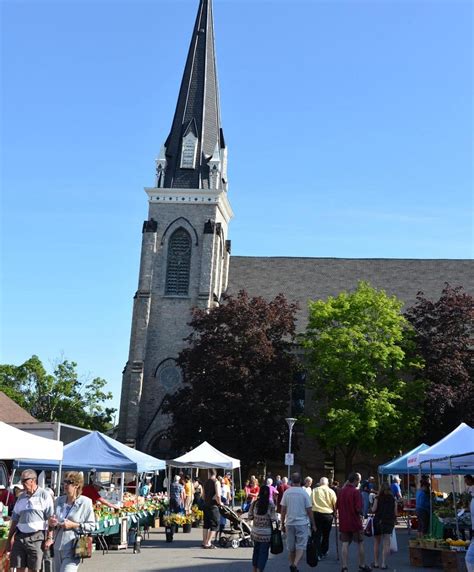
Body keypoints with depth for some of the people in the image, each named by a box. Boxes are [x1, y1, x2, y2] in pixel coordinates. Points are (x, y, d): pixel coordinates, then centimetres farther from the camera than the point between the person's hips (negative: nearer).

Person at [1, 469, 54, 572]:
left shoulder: (44, 495, -4)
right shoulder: (21, 497, 14)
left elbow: (51, 519, -8)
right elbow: (15, 519, 18)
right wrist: (9, 539, 16)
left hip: (36, 537, -5)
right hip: (20, 536, 5)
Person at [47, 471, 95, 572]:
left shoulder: (85, 502, -7)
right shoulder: (59, 500, 11)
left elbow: (91, 526, -6)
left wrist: (73, 525, -15)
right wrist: (52, 523, 1)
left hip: (73, 549, -6)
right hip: (58, 547, 7)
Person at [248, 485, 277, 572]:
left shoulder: (254, 503, -3)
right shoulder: (271, 504, -13)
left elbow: (250, 517, 1)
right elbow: (273, 519, -12)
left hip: (255, 531, 4)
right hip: (266, 533, -4)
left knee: (256, 550, 18)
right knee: (263, 552, 4)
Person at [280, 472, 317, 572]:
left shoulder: (286, 492, -1)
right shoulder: (304, 493, -7)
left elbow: (283, 510, 1)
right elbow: (309, 510, -5)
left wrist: (282, 524, 10)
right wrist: (313, 524, 4)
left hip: (289, 523, 3)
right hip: (302, 523, -3)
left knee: (291, 547, 14)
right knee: (301, 545, 0)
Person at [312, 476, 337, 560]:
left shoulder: (314, 490, 3)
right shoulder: (331, 491, 0)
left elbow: (310, 502, 3)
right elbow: (335, 504, 2)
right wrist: (334, 512, 18)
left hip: (316, 513, 0)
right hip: (328, 514, 0)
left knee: (317, 534, 4)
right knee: (326, 535, 15)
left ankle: (318, 554, -1)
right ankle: (324, 552, 23)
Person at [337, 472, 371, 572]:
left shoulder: (341, 491, 4)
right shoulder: (356, 491, -14)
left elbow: (337, 506, 9)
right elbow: (358, 508, -19)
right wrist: (360, 513, 1)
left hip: (343, 522, 5)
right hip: (355, 522, -5)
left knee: (345, 545, 5)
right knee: (360, 544, 11)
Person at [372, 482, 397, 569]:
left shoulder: (378, 498, -4)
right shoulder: (393, 499, 1)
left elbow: (373, 510, -10)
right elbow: (395, 513, 0)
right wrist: (394, 522, 16)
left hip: (378, 521, 0)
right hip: (389, 522, 0)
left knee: (376, 543, 14)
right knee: (386, 543, 0)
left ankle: (376, 563, 19)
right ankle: (383, 564, -7)